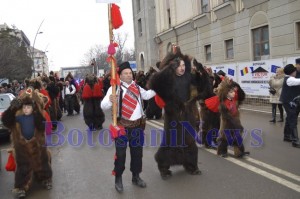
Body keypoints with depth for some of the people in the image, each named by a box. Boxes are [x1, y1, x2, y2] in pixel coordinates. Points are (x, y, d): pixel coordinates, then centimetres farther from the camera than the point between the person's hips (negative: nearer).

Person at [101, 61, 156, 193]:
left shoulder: (136, 87, 8)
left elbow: (146, 95, 28)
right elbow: (103, 106, -20)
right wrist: (110, 101, -41)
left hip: (137, 125, 5)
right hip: (122, 126, -5)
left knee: (137, 152, 16)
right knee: (120, 154, 4)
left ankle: (136, 177, 34)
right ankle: (118, 179, 23)